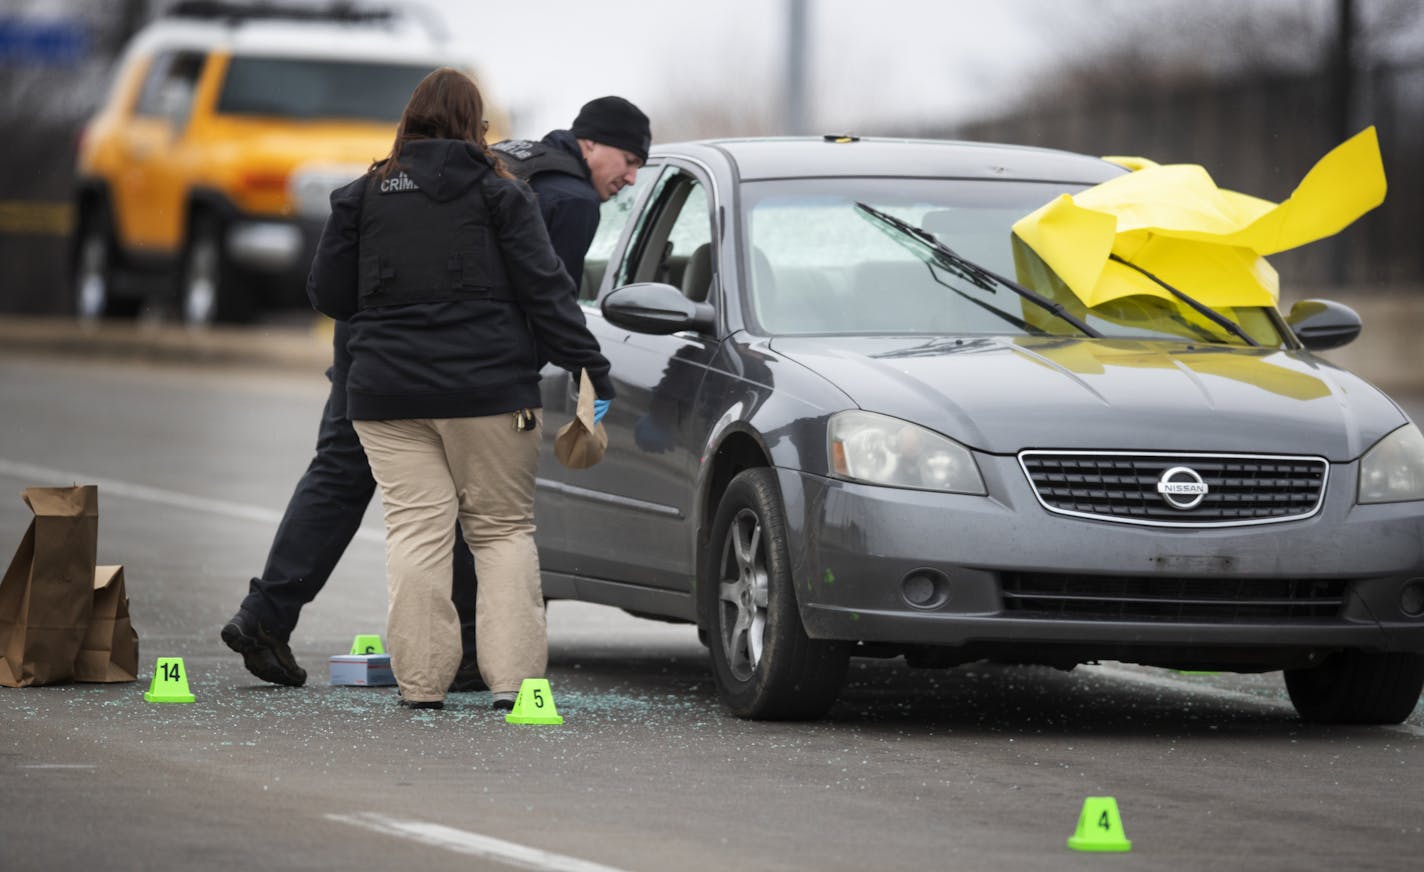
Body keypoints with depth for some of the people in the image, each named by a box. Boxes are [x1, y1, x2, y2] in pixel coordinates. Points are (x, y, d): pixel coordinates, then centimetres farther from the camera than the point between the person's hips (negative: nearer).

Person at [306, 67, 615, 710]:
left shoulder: (361, 197, 7)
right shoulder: (499, 194, 0)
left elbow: (327, 294, 9)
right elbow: (544, 290, -5)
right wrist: (591, 369, -4)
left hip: (387, 393, 1)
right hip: (490, 391, -1)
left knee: (415, 530, 0)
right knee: (503, 528, 7)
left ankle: (420, 683, -3)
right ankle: (512, 677, -1)